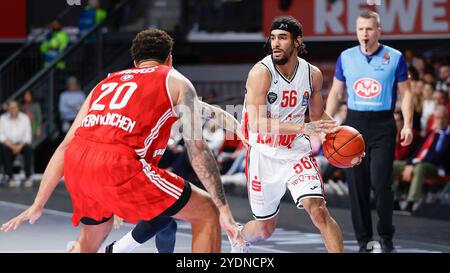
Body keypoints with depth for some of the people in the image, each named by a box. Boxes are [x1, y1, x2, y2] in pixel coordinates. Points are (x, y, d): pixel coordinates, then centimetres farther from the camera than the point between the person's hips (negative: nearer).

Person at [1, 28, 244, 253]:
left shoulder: (107, 83, 30)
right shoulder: (176, 82, 16)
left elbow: (65, 146, 26)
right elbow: (197, 149, 6)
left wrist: (38, 205, 28)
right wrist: (224, 208, 7)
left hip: (76, 163, 6)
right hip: (118, 164, -6)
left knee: (93, 233, 35)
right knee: (207, 213, 8)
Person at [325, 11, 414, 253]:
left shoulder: (395, 58, 0)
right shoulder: (345, 57, 7)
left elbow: (405, 92, 3)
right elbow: (335, 92, 13)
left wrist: (407, 125, -6)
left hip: (383, 126, -3)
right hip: (355, 124, 3)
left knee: (381, 183, -11)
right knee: (357, 185, 3)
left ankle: (386, 237, 6)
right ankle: (364, 240, 12)